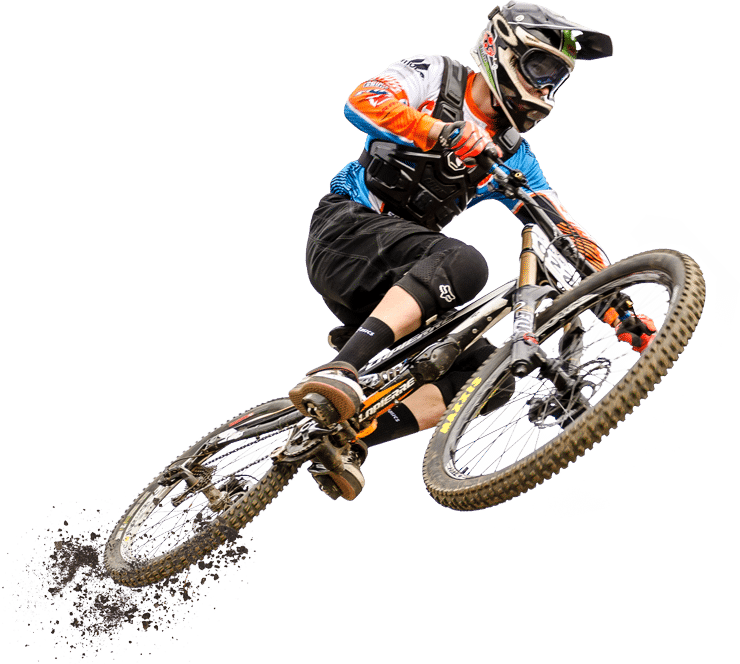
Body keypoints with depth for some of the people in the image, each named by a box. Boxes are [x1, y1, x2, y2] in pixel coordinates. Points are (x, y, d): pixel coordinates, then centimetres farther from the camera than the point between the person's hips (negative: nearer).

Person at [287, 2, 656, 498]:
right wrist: (445, 133, -32)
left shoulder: (512, 153, 13)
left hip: (393, 280, 6)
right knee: (464, 263, -34)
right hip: (346, 227, -6)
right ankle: (340, 372, -42)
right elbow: (362, 103, -19)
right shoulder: (433, 75, 1)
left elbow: (565, 233, 8)